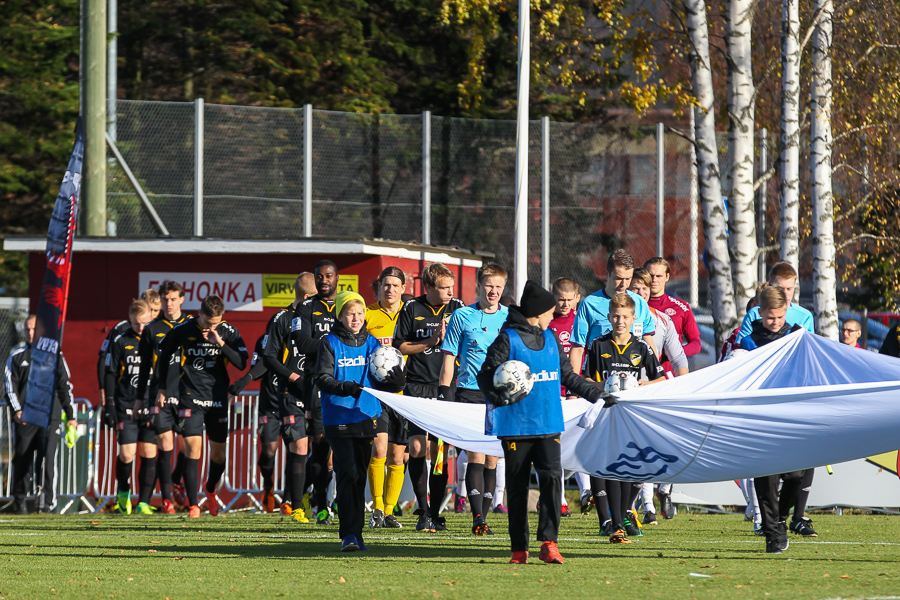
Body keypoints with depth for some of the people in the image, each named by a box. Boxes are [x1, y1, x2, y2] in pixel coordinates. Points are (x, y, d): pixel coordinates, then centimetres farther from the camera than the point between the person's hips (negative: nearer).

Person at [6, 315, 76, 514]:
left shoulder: (55, 356, 13)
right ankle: (19, 501, 15)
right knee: (22, 460, 2)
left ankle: (47, 500, -14)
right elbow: (10, 386, 6)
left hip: (50, 418, 0)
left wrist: (70, 415, 14)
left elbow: (65, 386, 17)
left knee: (48, 459, -14)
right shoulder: (16, 357, 10)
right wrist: (17, 410, -9)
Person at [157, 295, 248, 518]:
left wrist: (221, 343, -22)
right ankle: (193, 505, -12)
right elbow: (164, 355, 12)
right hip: (190, 397, -2)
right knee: (193, 447, -15)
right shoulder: (183, 330, -4)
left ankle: (210, 491, 38)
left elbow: (241, 364, -11)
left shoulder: (228, 332, -3)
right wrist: (162, 388, 13)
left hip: (217, 399, 2)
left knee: (218, 454, 7)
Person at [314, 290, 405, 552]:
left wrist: (395, 378, -14)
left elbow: (392, 383, 9)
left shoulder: (372, 343, 11)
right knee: (348, 475, -12)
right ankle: (349, 535, -12)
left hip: (367, 417, 4)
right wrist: (346, 388, -25)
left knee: (359, 476, 8)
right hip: (338, 419, -4)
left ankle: (356, 533, 15)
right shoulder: (330, 343, 1)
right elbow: (323, 379, -8)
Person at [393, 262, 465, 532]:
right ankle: (423, 510, -4)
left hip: (446, 387, 1)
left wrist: (447, 337, -12)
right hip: (418, 386, -1)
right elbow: (400, 346, 4)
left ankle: (435, 513, 8)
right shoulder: (412, 309, 2)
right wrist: (431, 341, -7)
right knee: (417, 448, -11)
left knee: (439, 451, 1)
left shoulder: (457, 308, 6)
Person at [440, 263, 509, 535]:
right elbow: (449, 357, 6)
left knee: (492, 459, 4)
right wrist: (445, 393, -1)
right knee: (476, 455, -12)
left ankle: (483, 517, 11)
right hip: (469, 394, -2)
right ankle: (477, 518, -17)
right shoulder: (462, 316, 4)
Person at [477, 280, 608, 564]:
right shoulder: (508, 339, -4)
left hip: (548, 425, 4)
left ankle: (549, 543, -14)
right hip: (516, 427, -4)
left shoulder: (550, 338, 13)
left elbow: (567, 375, 24)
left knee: (551, 476, -15)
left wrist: (596, 394, 20)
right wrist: (501, 396, -23)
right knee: (517, 486, 3)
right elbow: (485, 376, -4)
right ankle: (519, 549, 12)